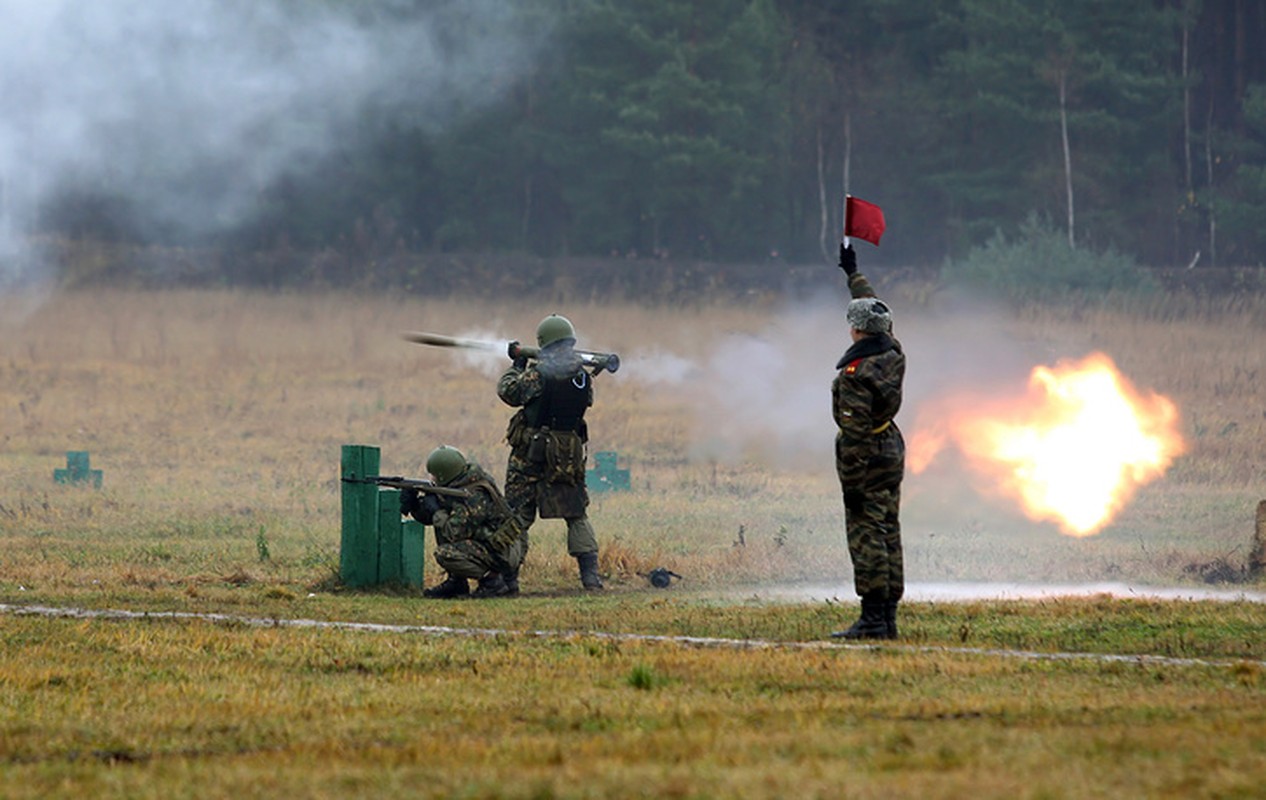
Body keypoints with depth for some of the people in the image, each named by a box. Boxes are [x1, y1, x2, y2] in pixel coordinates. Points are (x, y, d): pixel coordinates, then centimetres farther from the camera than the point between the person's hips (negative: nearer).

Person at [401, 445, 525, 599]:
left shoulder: (473, 497, -24)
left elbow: (453, 533, -28)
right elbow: (427, 518, 14)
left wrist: (436, 511, -15)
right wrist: (412, 502, -3)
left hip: (503, 554, -10)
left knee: (445, 553, -24)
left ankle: (492, 580, -8)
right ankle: (456, 582, 11)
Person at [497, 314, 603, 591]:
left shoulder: (539, 372, -15)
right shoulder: (582, 374, 1)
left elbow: (509, 392, -8)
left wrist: (517, 366, 9)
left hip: (532, 453, -4)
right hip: (570, 454, 4)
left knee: (517, 514, 4)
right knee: (577, 515, 11)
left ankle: (508, 576, 4)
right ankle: (591, 575, 2)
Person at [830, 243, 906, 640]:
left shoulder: (855, 375, -21)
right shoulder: (893, 354, 3)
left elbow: (854, 432, -22)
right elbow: (874, 308, 21)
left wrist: (853, 484, -19)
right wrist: (853, 273, 35)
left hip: (867, 458, -9)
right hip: (892, 448, 9)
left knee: (866, 536, -8)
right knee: (888, 533, 10)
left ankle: (873, 618, -11)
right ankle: (889, 617, 13)